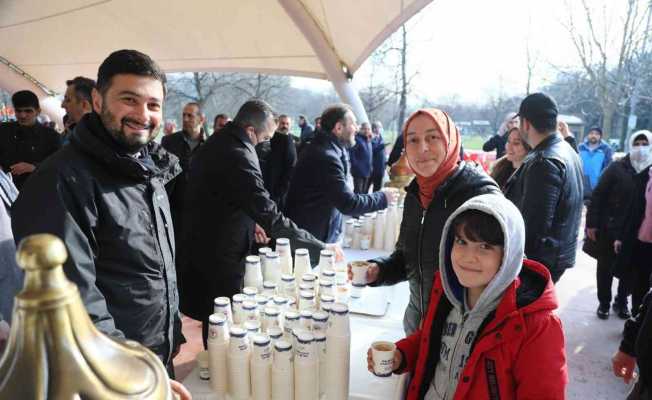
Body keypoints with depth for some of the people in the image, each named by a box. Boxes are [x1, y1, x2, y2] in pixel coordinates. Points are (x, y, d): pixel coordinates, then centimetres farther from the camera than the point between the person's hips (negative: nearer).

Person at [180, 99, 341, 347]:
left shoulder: (214, 144, 5)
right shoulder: (239, 157, -27)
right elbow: (271, 218, -31)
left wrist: (250, 222, 14)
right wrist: (321, 248, -25)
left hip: (200, 243, 10)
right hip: (220, 258, -10)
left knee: (213, 318, 24)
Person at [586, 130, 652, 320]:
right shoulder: (617, 168, -7)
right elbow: (598, 195, -8)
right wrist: (592, 224, -12)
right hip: (610, 229, -2)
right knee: (605, 268, 10)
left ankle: (621, 302, 34)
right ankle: (604, 303, 27)